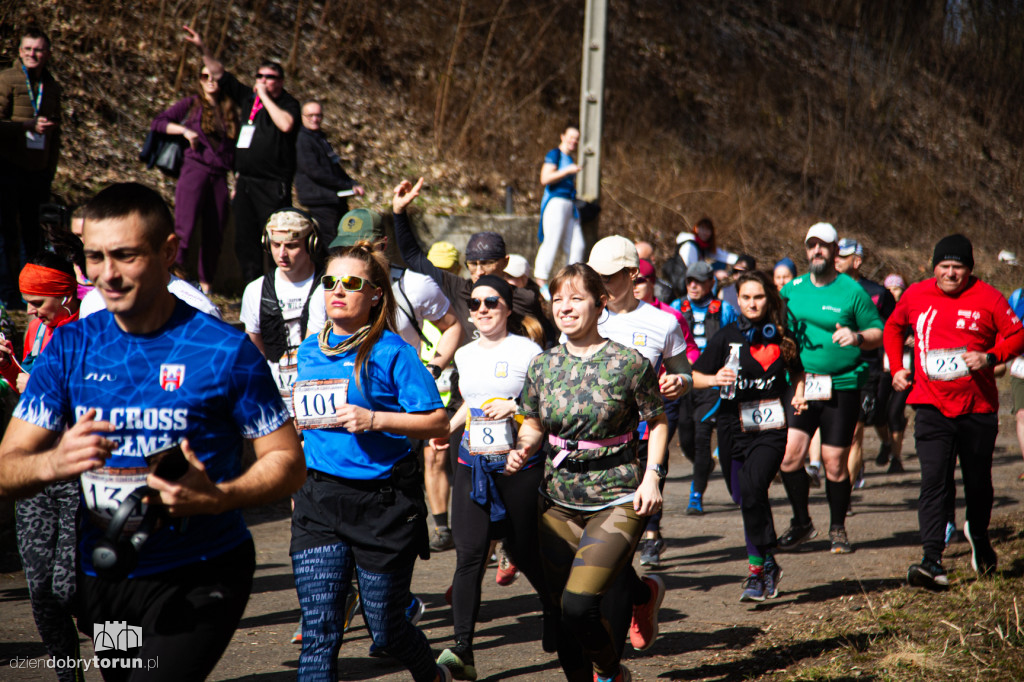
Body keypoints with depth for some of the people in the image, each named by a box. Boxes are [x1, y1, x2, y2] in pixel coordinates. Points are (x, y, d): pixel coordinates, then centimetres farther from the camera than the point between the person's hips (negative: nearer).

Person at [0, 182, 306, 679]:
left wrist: (217, 498, -24)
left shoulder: (225, 349, -10)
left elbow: (289, 463, -5)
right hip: (100, 577, 5)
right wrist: (55, 461, -26)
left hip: (198, 579, -4)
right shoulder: (70, 347, 1)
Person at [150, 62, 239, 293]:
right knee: (185, 226, -16)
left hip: (220, 176, 4)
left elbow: (234, 145, 20)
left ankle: (206, 283, 18)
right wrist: (185, 130, -9)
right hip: (195, 168, -4)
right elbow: (157, 122, 3)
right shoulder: (191, 104, 6)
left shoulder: (230, 109, 15)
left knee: (215, 233, 6)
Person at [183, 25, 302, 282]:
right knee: (244, 240, 9)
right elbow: (219, 74, 18)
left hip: (272, 185, -7)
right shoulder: (248, 98, 13)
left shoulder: (288, 104, -3)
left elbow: (286, 124, -25)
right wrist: (203, 48, 9)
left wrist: (265, 97, -13)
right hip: (244, 182, 7)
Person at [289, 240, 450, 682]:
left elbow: (438, 423, -10)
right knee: (318, 633, -6)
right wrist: (296, 420, 9)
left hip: (383, 501, -4)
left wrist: (374, 420, -19)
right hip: (319, 498, 4)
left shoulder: (392, 352, -6)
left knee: (385, 628, 10)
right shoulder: (310, 351, 10)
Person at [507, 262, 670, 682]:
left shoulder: (629, 363, -8)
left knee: (579, 602, -17)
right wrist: (523, 449, -7)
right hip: (559, 503, 5)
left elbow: (657, 421, 3)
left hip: (616, 502, -5)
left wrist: (652, 476, -8)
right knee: (561, 608, 7)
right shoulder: (543, 365, 3)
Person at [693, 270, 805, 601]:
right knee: (745, 498, 8)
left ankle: (758, 567, -14)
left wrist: (798, 396, 5)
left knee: (752, 487, -23)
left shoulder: (782, 336, 5)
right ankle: (768, 565, 27)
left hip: (770, 428, -2)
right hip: (734, 427, 2)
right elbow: (696, 377, 6)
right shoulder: (726, 337, 2)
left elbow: (797, 372, 23)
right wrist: (716, 379, -13)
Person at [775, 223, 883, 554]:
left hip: (841, 386, -3)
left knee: (834, 462, 0)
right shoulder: (792, 290, 11)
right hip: (799, 384, 3)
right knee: (790, 454, -9)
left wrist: (858, 337, -15)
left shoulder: (852, 290, 1)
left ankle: (838, 528, 19)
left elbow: (879, 332, 4)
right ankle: (801, 522, 10)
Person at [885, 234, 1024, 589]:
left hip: (978, 406, 0)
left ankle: (979, 536, 41)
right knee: (934, 482, -11)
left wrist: (990, 357, -17)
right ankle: (933, 561, -16)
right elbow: (893, 327, 20)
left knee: (978, 483, 13)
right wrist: (897, 367, 10)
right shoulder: (916, 295, 3)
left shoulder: (987, 298, -4)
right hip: (932, 407, 0)